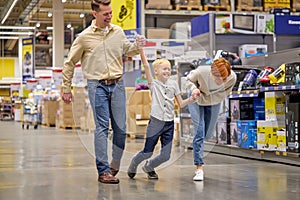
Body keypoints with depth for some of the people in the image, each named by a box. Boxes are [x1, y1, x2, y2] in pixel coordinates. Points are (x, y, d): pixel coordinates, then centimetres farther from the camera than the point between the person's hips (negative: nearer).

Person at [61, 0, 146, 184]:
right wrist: (66, 89, 6)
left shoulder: (118, 31, 7)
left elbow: (127, 51, 23)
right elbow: (70, 63, 5)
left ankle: (115, 165, 22)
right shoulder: (85, 36, -3)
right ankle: (103, 171, -4)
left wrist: (137, 45, 0)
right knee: (102, 127, -7)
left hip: (117, 85, 4)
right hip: (97, 86, -3)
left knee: (120, 128, 3)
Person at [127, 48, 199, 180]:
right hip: (156, 122, -3)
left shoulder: (173, 84, 10)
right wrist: (141, 49, -21)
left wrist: (191, 99, -7)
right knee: (147, 153, 1)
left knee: (165, 156, 2)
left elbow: (181, 104, 11)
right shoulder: (153, 84, 0)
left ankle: (148, 167, 31)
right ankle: (133, 166, 32)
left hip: (169, 124, 3)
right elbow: (146, 65, -11)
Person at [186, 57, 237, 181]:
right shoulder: (201, 72, -37)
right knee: (199, 132, -15)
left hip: (214, 103, 3)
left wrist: (204, 97, -22)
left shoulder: (232, 78, -32)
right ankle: (199, 168, -13)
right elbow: (189, 79, -14)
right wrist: (194, 88, -35)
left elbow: (225, 93, -14)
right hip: (196, 101, -3)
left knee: (208, 134, 12)